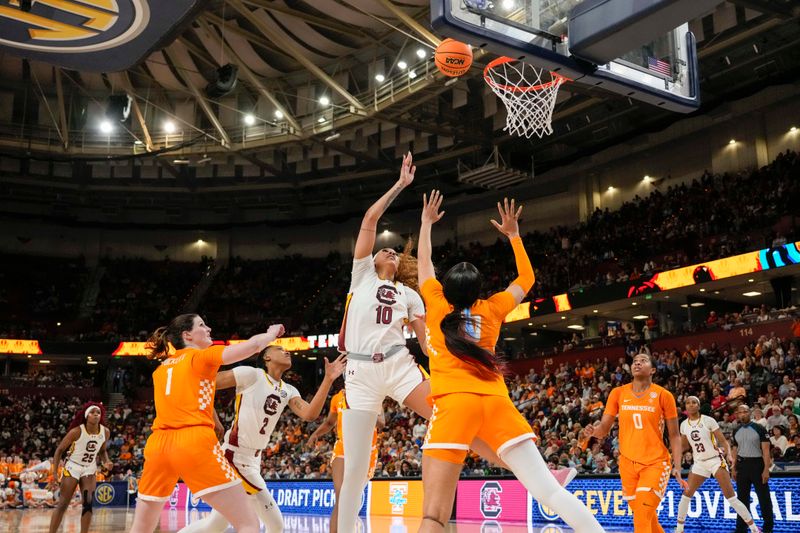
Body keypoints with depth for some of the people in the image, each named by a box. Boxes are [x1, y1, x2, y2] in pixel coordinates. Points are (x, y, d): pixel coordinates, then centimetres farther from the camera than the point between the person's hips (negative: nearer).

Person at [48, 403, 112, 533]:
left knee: (88, 504, -7)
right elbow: (59, 450, -11)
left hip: (90, 469, 3)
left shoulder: (105, 432, -9)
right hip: (72, 467, -3)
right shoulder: (77, 431, -21)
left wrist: (106, 462, -10)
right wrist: (55, 473, -15)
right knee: (63, 505, -3)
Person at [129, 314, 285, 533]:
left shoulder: (161, 368, 23)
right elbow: (254, 345, -1)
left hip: (158, 445, 7)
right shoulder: (202, 356, 6)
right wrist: (272, 333, 18)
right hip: (195, 443, -6)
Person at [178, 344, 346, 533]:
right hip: (235, 457, -8)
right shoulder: (251, 374, -8)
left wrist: (328, 379, -12)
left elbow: (309, 414, -6)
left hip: (253, 461, 8)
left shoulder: (288, 391, 12)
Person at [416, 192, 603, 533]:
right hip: (496, 402, 3)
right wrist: (514, 235, 40)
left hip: (453, 402, -3)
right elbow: (526, 279, 35)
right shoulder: (491, 310, 18)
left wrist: (426, 222, 45)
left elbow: (424, 263, 32)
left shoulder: (437, 306, 14)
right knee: (549, 491, -1)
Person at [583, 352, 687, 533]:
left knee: (642, 517, -16)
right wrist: (593, 431, -19)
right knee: (648, 518, 13)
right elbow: (604, 429, 4)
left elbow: (674, 435, 0)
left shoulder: (663, 395, -4)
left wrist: (677, 467, -9)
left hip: (656, 463, -4)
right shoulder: (618, 393, 3)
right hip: (628, 463, 4)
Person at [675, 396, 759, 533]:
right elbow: (684, 446, 16)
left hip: (716, 460, -4)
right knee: (686, 494, 1)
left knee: (730, 496, -11)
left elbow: (723, 441, -10)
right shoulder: (684, 424, 4)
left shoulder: (708, 420, -9)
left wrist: (729, 454, -26)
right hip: (699, 463, 4)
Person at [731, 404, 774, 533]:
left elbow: (766, 450, -9)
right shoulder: (736, 432, 8)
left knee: (764, 497, 1)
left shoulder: (759, 429, -6)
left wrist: (766, 469, -14)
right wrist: (733, 468, 10)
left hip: (757, 464, -4)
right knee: (742, 497, 8)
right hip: (742, 465, 4)